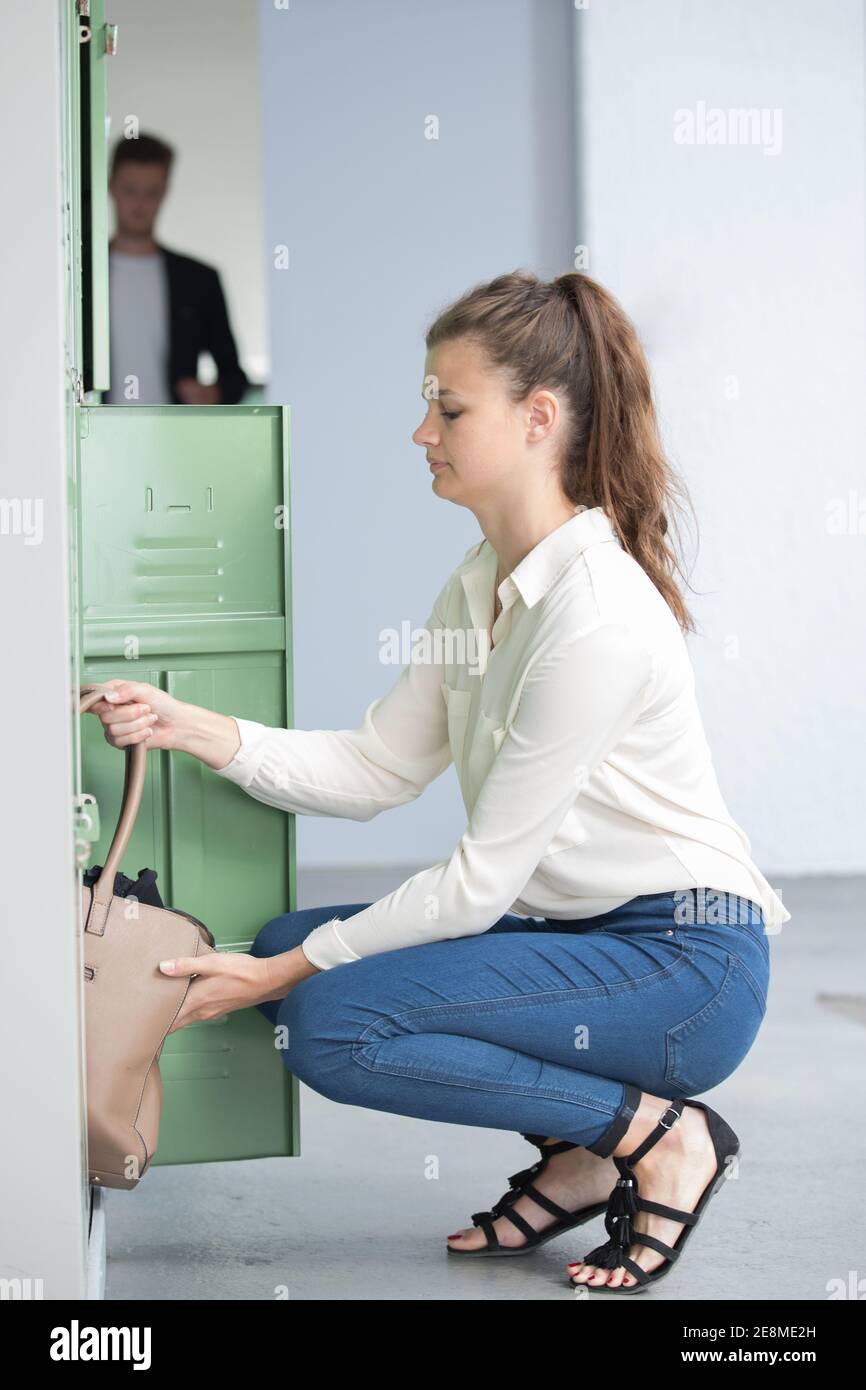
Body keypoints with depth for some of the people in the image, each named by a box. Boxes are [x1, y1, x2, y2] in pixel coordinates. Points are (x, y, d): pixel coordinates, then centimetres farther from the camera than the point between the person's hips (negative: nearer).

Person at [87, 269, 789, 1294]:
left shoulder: (595, 614, -23)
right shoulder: (480, 584, 7)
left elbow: (481, 879, -20)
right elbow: (376, 769, 6)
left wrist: (293, 973, -14)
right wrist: (191, 729, -6)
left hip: (684, 959, -10)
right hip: (577, 929, 10)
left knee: (330, 1024, -20)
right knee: (289, 941, 5)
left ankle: (658, 1136, -6)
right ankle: (579, 1154, 9)